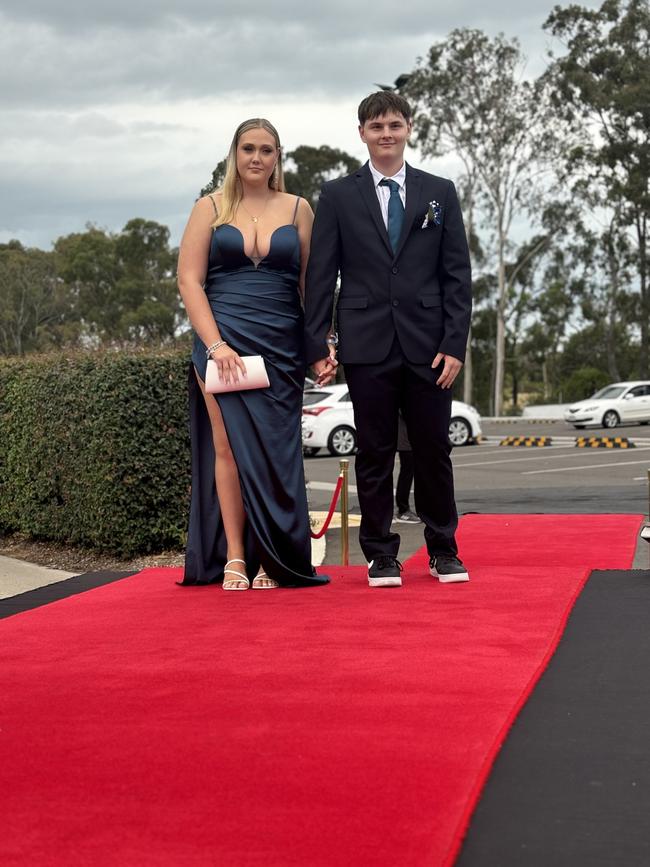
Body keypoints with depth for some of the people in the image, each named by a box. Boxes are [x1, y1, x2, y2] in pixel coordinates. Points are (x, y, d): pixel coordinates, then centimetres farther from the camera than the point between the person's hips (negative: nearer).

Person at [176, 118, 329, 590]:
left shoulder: (297, 209, 10)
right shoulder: (211, 208, 7)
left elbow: (310, 282, 8)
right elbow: (189, 281, 1)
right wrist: (215, 344, -10)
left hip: (281, 346, 1)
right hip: (223, 340, -1)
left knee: (274, 450, -1)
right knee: (229, 444, -5)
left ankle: (273, 561, 7)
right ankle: (234, 558, 0)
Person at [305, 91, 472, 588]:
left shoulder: (440, 193, 9)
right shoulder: (338, 195, 6)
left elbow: (457, 274, 6)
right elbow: (320, 276, 3)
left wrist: (455, 343, -3)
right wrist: (316, 347, -4)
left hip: (428, 345, 1)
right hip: (367, 344, -1)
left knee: (433, 449, 6)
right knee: (375, 453, 4)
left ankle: (443, 550, 18)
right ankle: (381, 555, 13)